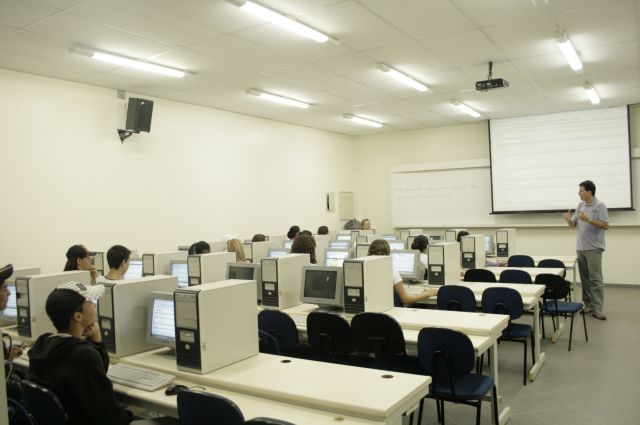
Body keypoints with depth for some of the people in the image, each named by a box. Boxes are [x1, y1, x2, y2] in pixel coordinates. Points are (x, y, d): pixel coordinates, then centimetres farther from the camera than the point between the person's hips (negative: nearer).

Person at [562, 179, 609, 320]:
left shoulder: (600, 205, -8)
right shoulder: (580, 205, 11)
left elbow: (605, 225, -14)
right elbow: (574, 224, 15)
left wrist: (588, 220, -24)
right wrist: (568, 219, -7)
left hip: (594, 248, -6)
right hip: (580, 248, 7)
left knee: (595, 278, -6)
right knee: (585, 278, 10)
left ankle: (597, 309, -5)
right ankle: (588, 305, 17)